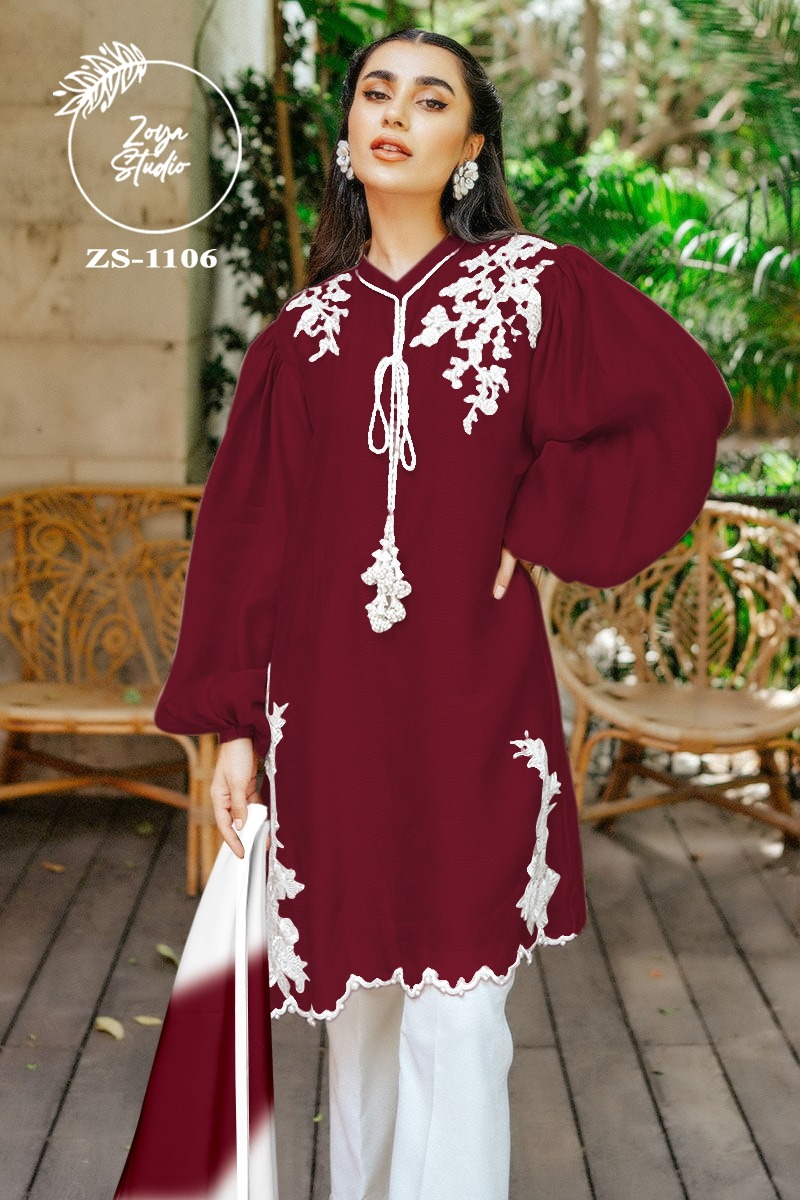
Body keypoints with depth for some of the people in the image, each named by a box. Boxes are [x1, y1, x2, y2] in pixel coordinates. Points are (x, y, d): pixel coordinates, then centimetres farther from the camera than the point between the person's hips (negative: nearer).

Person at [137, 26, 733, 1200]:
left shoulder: (535, 286, 2)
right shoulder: (303, 331, 8)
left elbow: (683, 406, -2)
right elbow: (247, 532, 7)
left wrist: (541, 529, -5)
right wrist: (233, 723, 2)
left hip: (470, 702, -3)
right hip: (327, 707, 3)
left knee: (453, 1015, 0)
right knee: (355, 993, 14)